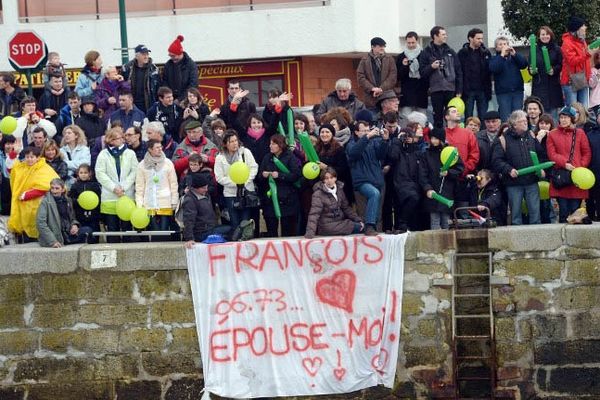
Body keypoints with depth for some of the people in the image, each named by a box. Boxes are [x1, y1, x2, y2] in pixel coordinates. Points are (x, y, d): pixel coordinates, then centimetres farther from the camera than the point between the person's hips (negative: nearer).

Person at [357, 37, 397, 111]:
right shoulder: (365, 60, 5)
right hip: (371, 99, -1)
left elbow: (393, 76, 0)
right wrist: (372, 88, -13)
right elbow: (360, 77, 0)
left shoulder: (389, 59, 7)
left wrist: (382, 89, -12)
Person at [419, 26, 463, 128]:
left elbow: (458, 72, 11)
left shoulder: (451, 52, 12)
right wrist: (431, 67, -18)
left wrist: (459, 90, 4)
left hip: (451, 90, 2)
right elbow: (422, 72, 1)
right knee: (438, 118, 3)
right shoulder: (427, 53, 3)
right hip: (436, 90, -2)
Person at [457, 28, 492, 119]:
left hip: (483, 90, 2)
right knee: (468, 117, 3)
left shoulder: (486, 52, 7)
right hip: (468, 90, -2)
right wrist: (460, 91, -11)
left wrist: (488, 91, -2)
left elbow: (489, 72, 5)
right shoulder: (462, 53, -1)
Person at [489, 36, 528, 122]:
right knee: (505, 118, -9)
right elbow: (494, 69, -13)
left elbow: (524, 64, -1)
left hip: (517, 90, 2)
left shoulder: (514, 57, 16)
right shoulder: (494, 59, 8)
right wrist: (502, 55, -13)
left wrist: (514, 54, -11)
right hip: (503, 92, -2)